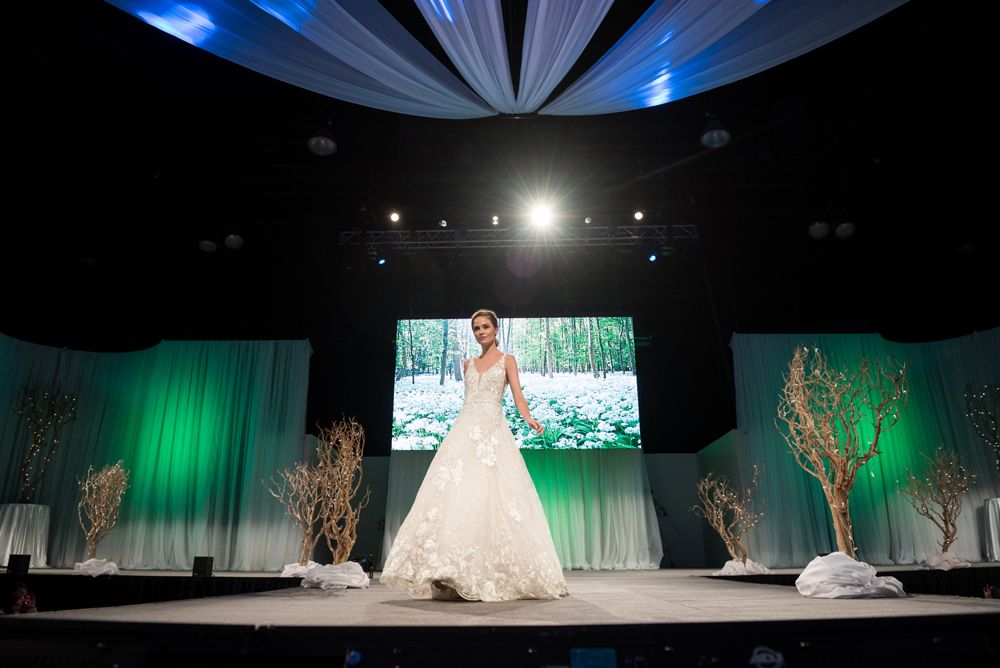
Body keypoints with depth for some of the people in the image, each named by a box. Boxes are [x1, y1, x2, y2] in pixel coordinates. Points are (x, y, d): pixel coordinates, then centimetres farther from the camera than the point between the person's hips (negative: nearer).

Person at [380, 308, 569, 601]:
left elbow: (517, 395, -2)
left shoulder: (507, 360, 10)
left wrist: (529, 419, -21)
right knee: (455, 493, -11)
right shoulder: (468, 364, 22)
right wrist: (459, 432, 14)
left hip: (493, 429, -4)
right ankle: (453, 574, -13)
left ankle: (494, 573, -11)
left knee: (490, 495, -15)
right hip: (464, 429, 4)